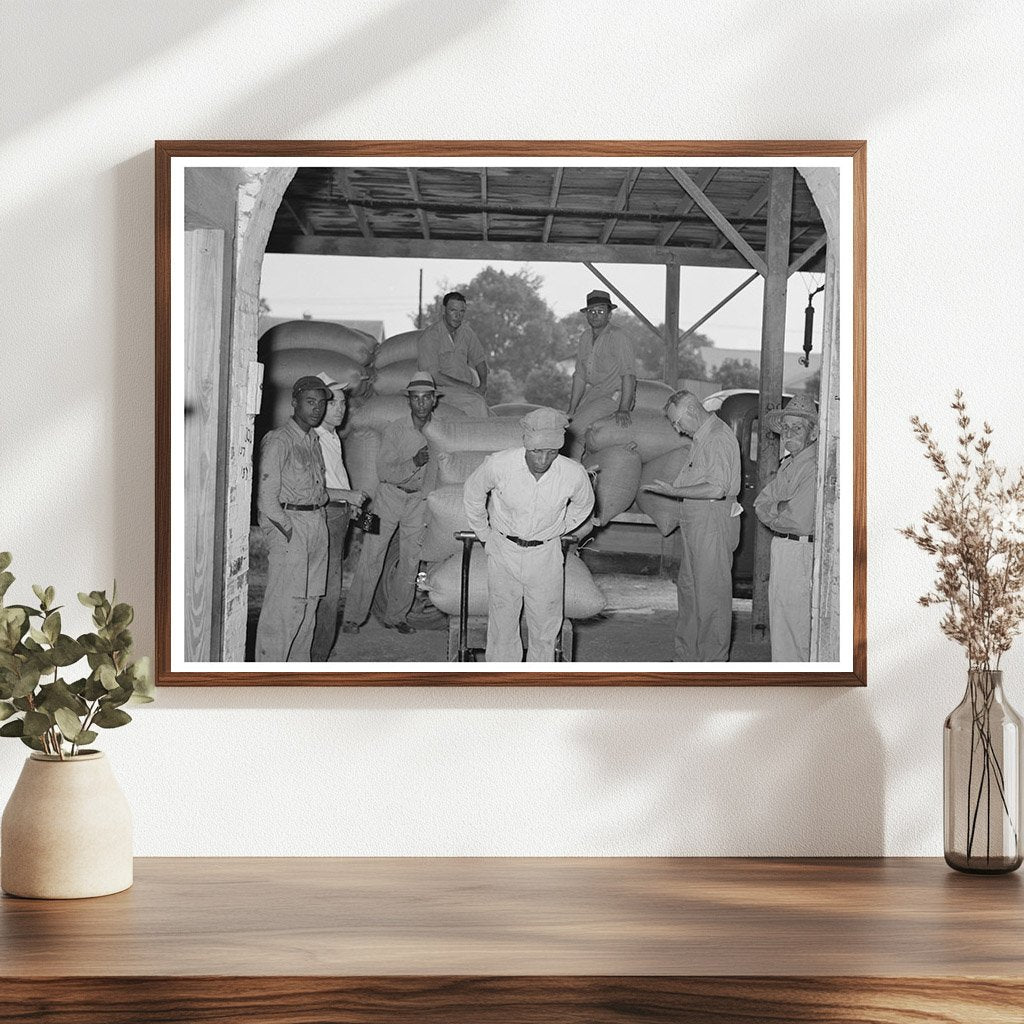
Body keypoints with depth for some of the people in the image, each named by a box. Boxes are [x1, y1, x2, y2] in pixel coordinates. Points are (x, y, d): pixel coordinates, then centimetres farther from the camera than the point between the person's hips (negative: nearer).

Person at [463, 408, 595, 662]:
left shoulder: (574, 475, -22)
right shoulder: (499, 465, -25)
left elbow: (583, 506, 5)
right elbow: (472, 493, -1)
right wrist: (484, 534, 9)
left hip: (545, 555, 1)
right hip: (503, 551, 0)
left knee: (545, 626, 10)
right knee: (502, 625, 9)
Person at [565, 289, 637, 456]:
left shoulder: (619, 337, -14)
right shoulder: (585, 338, 11)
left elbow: (629, 375, -19)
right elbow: (580, 376, 15)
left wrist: (624, 409, -27)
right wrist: (572, 409, 9)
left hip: (616, 395, -8)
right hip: (593, 393, 8)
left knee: (578, 426, -22)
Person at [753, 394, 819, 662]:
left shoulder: (817, 468, -15)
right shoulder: (788, 465, 16)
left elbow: (801, 519, -21)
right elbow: (760, 504, 15)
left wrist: (773, 514, -3)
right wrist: (780, 509, -6)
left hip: (803, 553, -9)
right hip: (781, 549, 9)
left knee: (799, 632, -7)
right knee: (780, 626, 13)